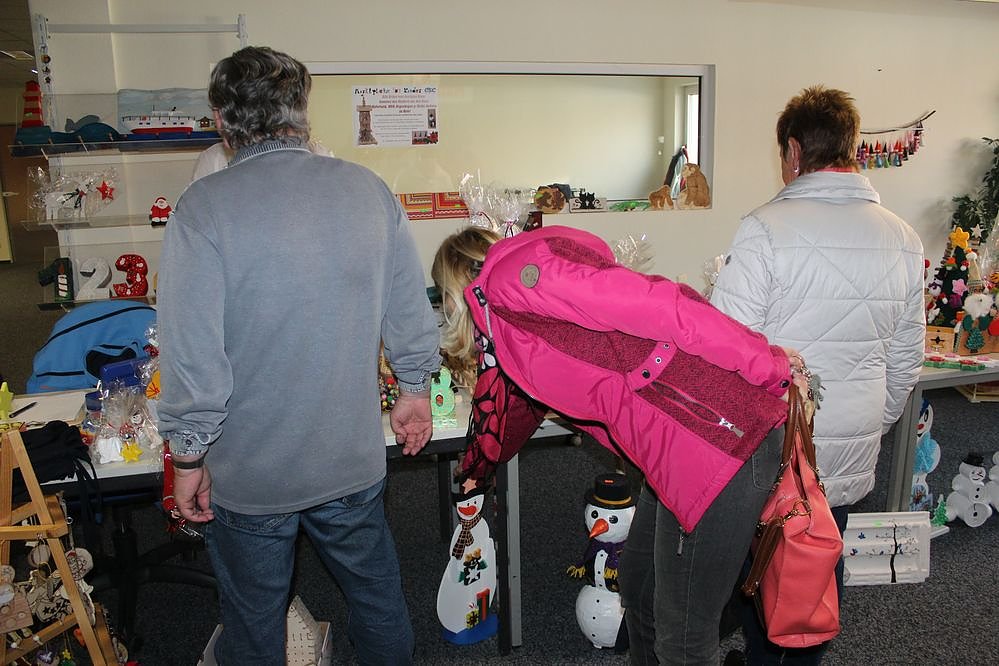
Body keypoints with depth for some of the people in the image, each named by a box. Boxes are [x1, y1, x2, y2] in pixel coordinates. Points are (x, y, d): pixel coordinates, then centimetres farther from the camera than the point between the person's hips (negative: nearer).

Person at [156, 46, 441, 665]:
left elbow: (192, 357, -18)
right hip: (353, 460, 3)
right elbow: (411, 313, 0)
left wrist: (189, 457, -4)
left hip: (249, 475, -3)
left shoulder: (204, 207, -17)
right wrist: (416, 390, 14)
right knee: (377, 594, 25)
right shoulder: (368, 189, -6)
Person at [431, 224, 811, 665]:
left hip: (722, 445, -9)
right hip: (677, 451, 10)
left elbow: (656, 306, -19)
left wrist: (768, 366, -15)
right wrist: (475, 470, 56)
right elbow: (513, 399, 39)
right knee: (638, 587, 26)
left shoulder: (512, 274, -11)